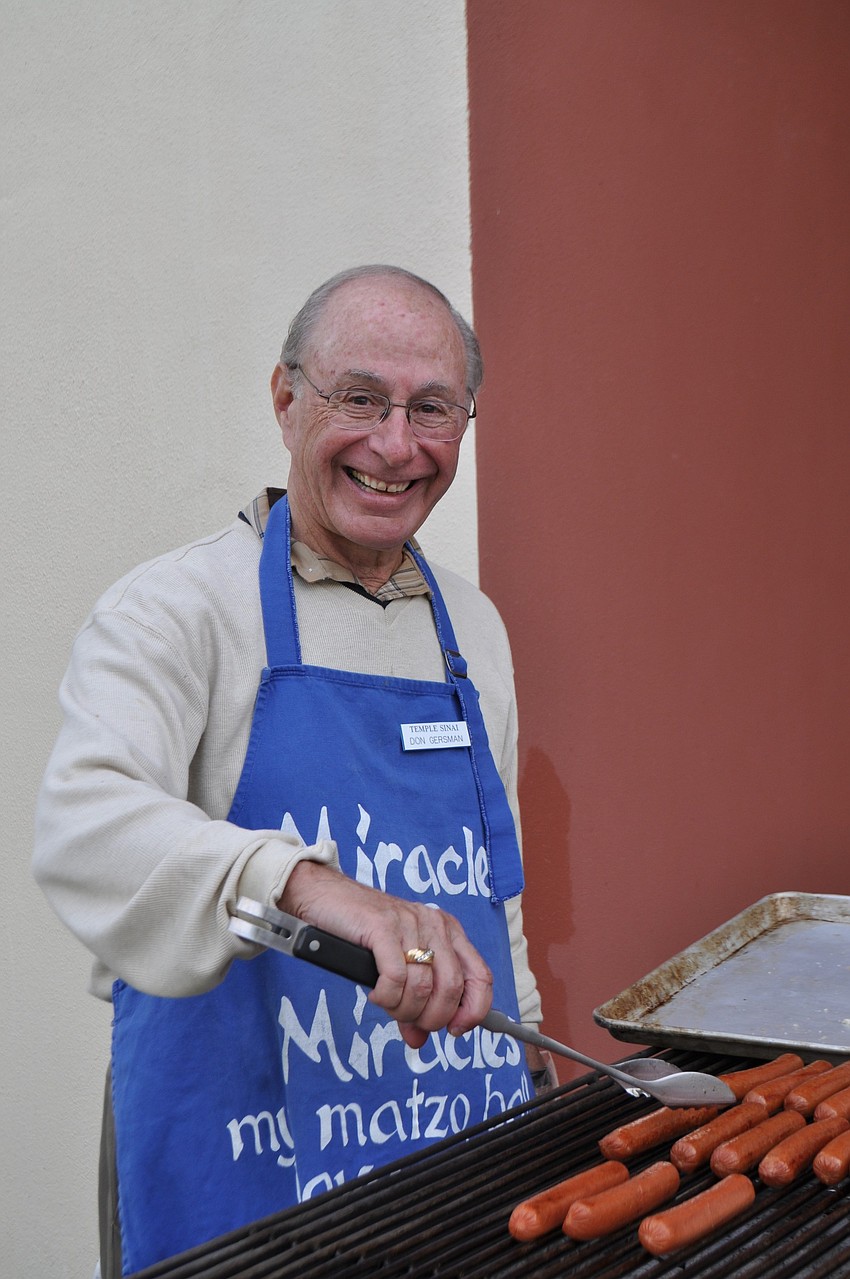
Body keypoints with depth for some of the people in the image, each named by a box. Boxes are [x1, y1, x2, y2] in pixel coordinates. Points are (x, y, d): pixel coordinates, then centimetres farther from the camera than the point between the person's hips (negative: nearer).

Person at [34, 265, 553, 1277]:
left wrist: (521, 1048, 18)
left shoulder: (473, 627, 10)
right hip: (245, 1149, -5)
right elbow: (86, 824, -29)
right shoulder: (177, 609, -11)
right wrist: (306, 882, -44)